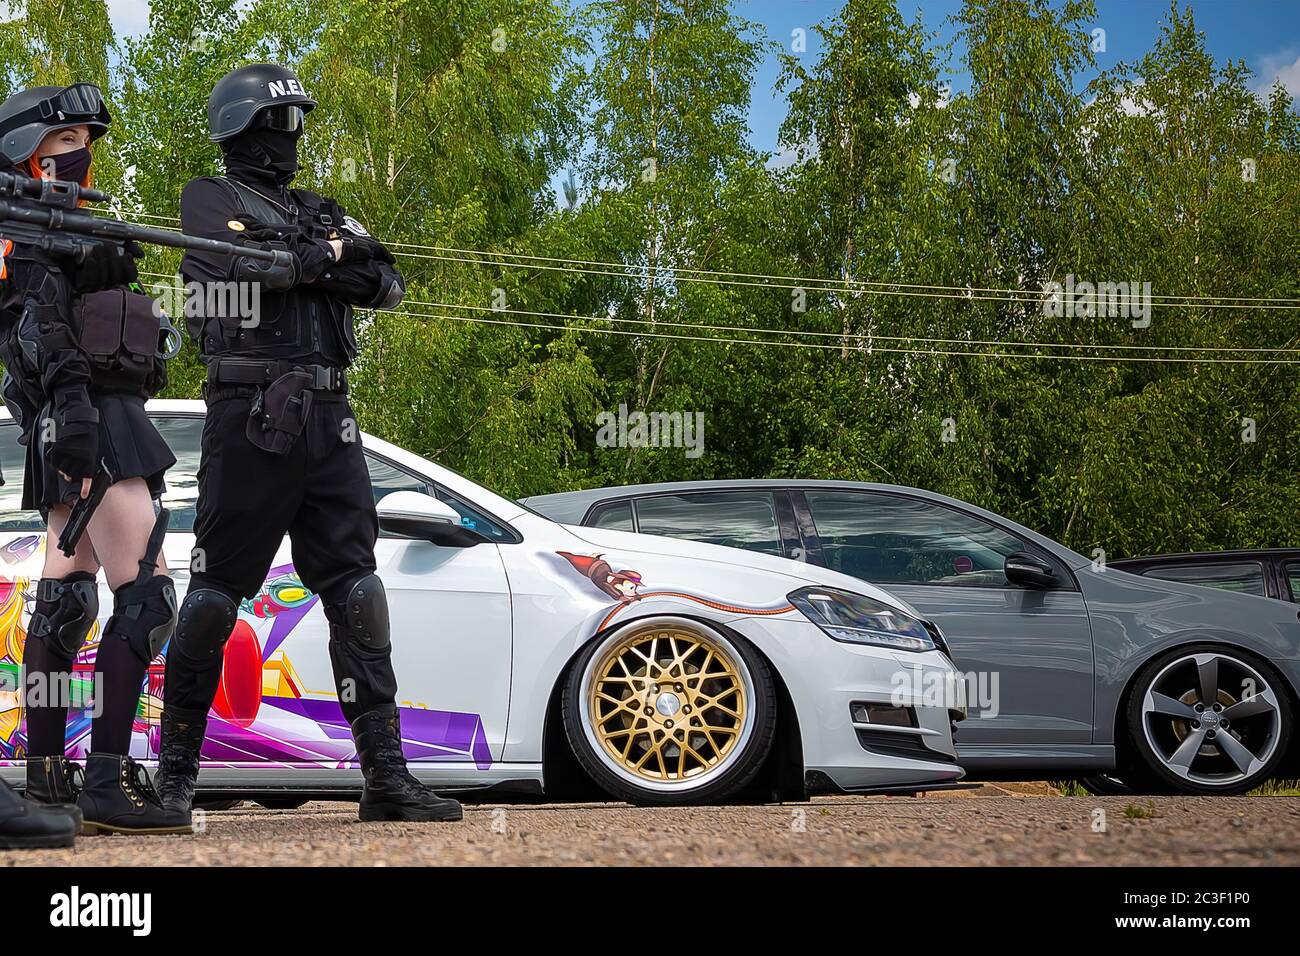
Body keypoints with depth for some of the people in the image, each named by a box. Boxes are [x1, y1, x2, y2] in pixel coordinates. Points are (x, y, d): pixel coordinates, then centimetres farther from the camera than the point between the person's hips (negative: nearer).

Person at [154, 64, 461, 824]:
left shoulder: (321, 212, 21)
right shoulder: (213, 199, 4)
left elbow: (389, 285, 12)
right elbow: (233, 266, -15)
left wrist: (361, 269, -7)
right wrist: (321, 256, -6)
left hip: (328, 419, 6)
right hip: (252, 418, -6)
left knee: (356, 590, 0)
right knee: (217, 592, -1)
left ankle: (386, 775, -3)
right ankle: (176, 769, 8)